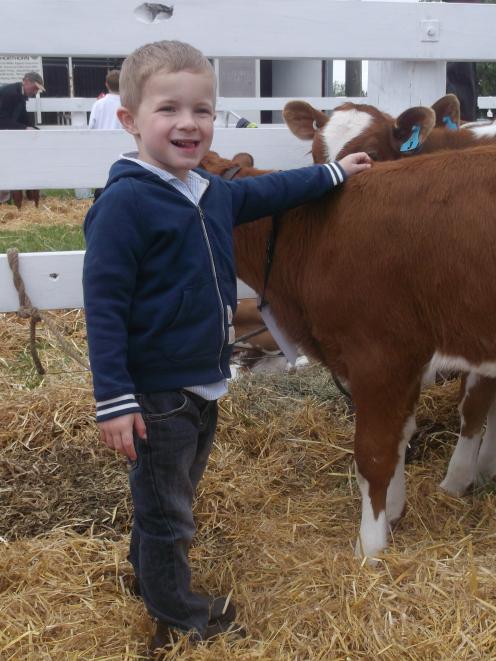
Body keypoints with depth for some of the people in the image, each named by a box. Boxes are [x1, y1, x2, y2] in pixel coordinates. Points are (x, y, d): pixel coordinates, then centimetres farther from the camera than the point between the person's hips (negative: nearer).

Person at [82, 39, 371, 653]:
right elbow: (103, 304, -20)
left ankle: (148, 568, 48)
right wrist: (113, 399, -22)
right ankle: (176, 612, 31)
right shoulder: (124, 202, -20)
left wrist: (332, 172, 33)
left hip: (204, 383, 8)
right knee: (163, 504, 10)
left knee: (178, 486, 25)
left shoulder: (213, 194, 3)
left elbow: (268, 190, 24)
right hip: (155, 393, -8)